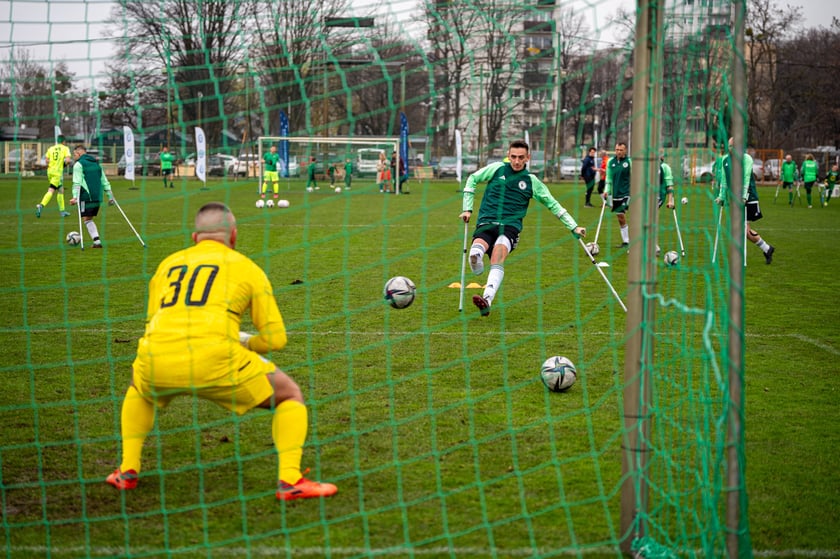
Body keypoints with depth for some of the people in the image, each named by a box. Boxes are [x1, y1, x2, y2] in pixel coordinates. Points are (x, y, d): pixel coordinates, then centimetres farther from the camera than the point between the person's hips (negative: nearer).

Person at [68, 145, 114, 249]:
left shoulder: (78, 164, -3)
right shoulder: (96, 163, 19)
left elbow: (77, 183, -14)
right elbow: (104, 181, 18)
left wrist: (75, 196, -20)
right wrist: (110, 196, 19)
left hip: (87, 197, -7)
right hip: (98, 197, 7)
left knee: (87, 219, -2)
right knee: (90, 219, 15)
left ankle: (97, 241, -14)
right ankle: (96, 241, 8)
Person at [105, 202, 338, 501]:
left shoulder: (167, 264, 26)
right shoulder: (246, 267, 17)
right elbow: (275, 338, 15)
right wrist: (246, 344, 36)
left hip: (156, 363, 4)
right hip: (214, 361, -4)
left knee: (138, 389, 40)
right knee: (291, 395, 18)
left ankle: (128, 471, 28)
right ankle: (289, 480, 1)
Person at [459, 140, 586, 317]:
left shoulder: (531, 181, 11)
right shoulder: (497, 169, 9)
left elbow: (553, 205, 20)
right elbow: (472, 179, 22)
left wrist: (574, 227, 17)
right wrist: (467, 208, 16)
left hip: (510, 226, -1)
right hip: (486, 222, 1)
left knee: (497, 261, -35)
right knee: (475, 252, -40)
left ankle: (487, 301, -48)